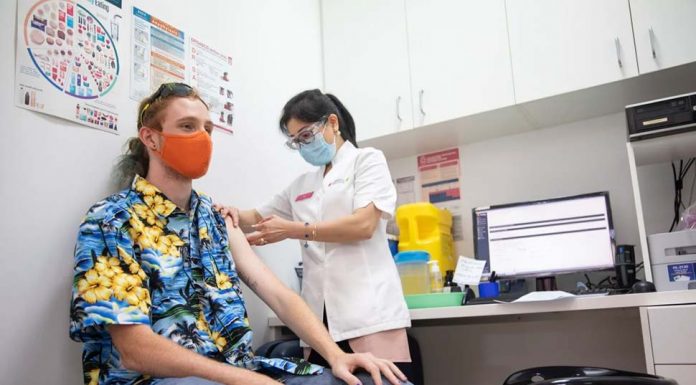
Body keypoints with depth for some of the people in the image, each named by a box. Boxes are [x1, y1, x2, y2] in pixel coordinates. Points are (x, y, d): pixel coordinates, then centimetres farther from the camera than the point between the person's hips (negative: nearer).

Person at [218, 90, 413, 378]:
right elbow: (258, 218, 28)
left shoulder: (367, 160, 4)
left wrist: (292, 230, -11)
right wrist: (233, 215, 4)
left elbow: (364, 224, -10)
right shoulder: (301, 186, 21)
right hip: (320, 317, 5)